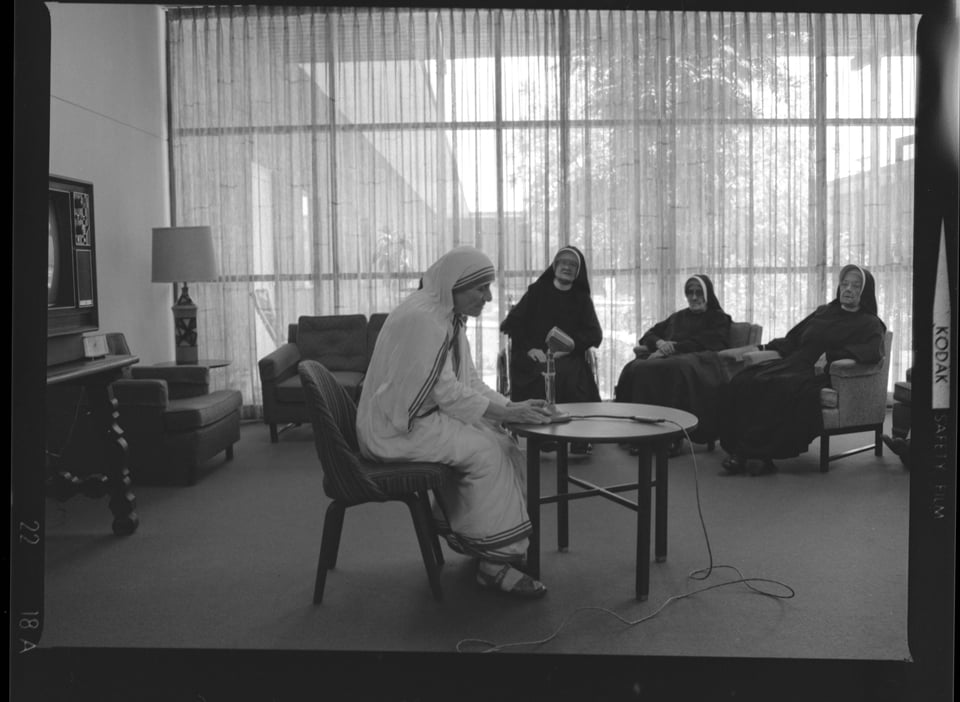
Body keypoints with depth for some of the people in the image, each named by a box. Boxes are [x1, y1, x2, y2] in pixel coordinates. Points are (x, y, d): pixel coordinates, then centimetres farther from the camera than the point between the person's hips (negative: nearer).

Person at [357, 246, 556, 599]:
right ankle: (494, 562, -13)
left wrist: (511, 406, -4)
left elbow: (469, 382, 11)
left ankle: (469, 537, 10)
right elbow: (447, 392, -24)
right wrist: (508, 412, -21)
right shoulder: (422, 318, -21)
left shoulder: (448, 316, 11)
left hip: (423, 416, 10)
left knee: (503, 441, -1)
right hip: (397, 428, -10)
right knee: (485, 451, -20)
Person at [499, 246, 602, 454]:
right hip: (534, 355, -1)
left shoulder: (581, 298, 18)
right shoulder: (537, 291, 14)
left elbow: (594, 334, 7)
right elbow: (513, 323, 6)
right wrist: (529, 347, -11)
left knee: (570, 375, -33)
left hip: (568, 357, 1)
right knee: (542, 374, -34)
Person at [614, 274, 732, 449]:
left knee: (676, 369, -41)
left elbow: (705, 343, -2)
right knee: (636, 368, -29)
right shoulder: (678, 317, 34)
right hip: (668, 356, 5)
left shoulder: (718, 318, 18)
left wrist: (673, 346, -13)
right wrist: (660, 343, -1)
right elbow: (651, 333, 24)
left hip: (697, 359, -5)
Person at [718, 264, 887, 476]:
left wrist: (831, 355, -20)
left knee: (781, 387, -38)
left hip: (821, 374, -5)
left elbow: (873, 351, -11)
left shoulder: (869, 324, 11)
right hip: (795, 364, 6)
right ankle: (740, 448, -32)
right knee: (743, 381, -23)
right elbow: (792, 340, 31)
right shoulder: (823, 311, 29)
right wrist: (763, 348, 14)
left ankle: (756, 453, -33)